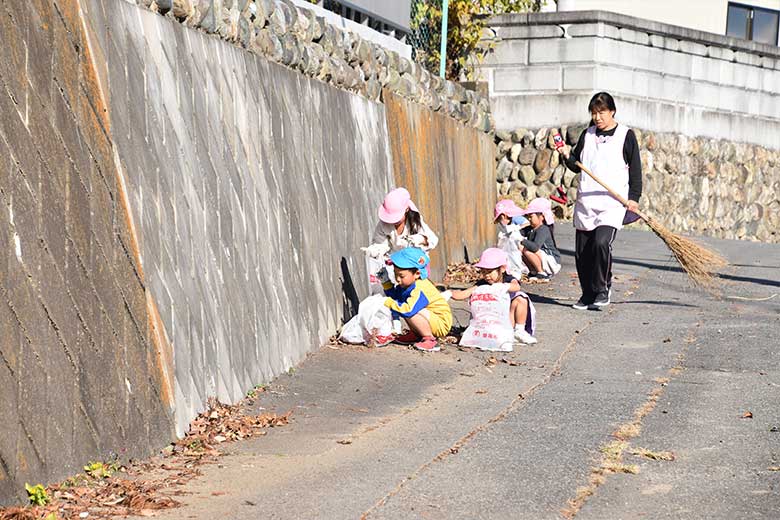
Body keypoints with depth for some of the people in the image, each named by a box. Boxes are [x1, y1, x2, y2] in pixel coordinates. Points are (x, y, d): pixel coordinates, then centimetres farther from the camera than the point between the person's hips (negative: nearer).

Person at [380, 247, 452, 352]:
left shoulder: (420, 289, -28)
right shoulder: (407, 284, 1)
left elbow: (409, 310, -40)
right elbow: (395, 296, 18)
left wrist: (388, 302, -31)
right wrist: (386, 282, 4)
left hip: (441, 324, -10)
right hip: (431, 318, 10)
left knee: (411, 313, -31)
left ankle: (430, 339, -16)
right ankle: (415, 334, 15)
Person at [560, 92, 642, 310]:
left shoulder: (626, 135, 2)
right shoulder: (587, 135, 13)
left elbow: (635, 168, 3)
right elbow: (577, 166, 17)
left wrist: (634, 197, -4)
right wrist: (568, 156, -3)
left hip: (613, 202, -5)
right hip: (585, 201, 5)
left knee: (601, 242, -23)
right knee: (582, 250, 3)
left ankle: (603, 289, -7)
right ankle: (588, 294, 16)